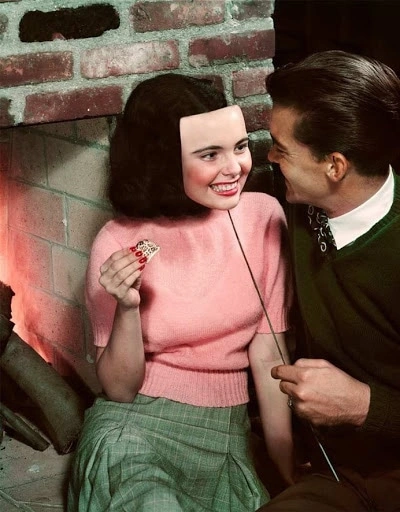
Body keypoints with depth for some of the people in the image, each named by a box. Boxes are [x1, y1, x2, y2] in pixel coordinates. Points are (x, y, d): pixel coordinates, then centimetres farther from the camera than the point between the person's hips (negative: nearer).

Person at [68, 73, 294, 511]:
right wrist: (127, 308, -23)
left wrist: (290, 469, -6)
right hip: (134, 428, -3)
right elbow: (120, 388, -5)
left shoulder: (263, 215, -4)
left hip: (225, 435, 3)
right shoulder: (119, 244, -11)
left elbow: (268, 358, -2)